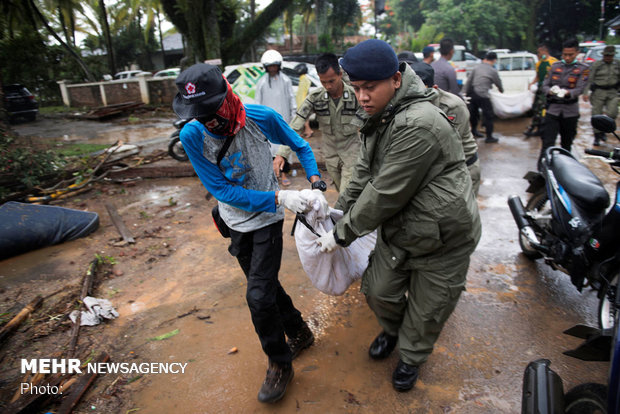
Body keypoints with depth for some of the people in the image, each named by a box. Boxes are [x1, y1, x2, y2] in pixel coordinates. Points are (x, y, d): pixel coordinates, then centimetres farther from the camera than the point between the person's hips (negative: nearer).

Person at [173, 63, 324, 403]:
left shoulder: (261, 118, -20)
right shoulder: (192, 136, -19)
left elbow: (299, 145, 0)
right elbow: (222, 190, -19)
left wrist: (314, 177, -12)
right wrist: (278, 198, -26)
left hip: (267, 220, -3)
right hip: (236, 221, 3)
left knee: (259, 295, -7)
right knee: (265, 285, 17)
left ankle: (280, 365, 17)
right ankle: (299, 333, 42)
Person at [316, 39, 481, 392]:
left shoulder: (418, 125, -31)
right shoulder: (381, 119, 2)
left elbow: (385, 194, -29)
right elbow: (365, 173, 12)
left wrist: (343, 234, -19)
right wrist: (341, 209, 6)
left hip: (441, 239, -7)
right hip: (397, 229, 8)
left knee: (426, 310, 12)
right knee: (379, 291, 17)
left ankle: (412, 357, 43)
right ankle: (392, 330, 51)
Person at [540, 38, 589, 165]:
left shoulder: (583, 69, 4)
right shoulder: (555, 66, 10)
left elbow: (579, 89, -9)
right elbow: (545, 85, 4)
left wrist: (567, 92, -31)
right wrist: (550, 90, -20)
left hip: (570, 111, 0)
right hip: (553, 109, 0)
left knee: (567, 143, 11)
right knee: (547, 142, -9)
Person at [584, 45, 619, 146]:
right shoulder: (596, 64, 0)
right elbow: (589, 79, -5)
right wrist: (585, 93, -15)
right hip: (599, 92, -2)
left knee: (612, 113, -12)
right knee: (597, 115, -1)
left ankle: (603, 130, 12)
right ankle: (597, 136, 12)